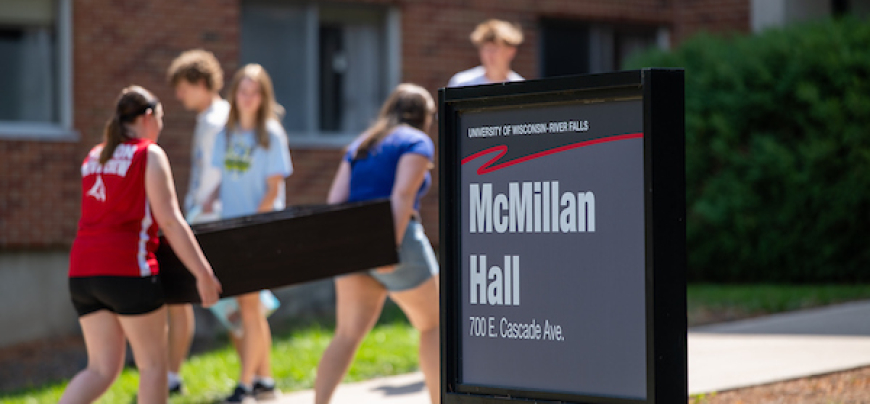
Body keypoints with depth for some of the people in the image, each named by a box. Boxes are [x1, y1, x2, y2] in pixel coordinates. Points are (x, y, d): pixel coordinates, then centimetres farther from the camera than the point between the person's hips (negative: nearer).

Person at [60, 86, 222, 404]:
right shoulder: (150, 155, -3)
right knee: (153, 364, 8)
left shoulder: (94, 157, 17)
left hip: (81, 271, 7)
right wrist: (203, 273, -7)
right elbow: (170, 222, -9)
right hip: (126, 270, -7)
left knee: (101, 368, 9)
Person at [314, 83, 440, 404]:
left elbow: (336, 199, 7)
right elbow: (402, 194, -15)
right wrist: (391, 245, -20)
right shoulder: (417, 142, 0)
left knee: (348, 334, 4)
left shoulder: (360, 145, 20)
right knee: (432, 325, 11)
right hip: (397, 237, -6)